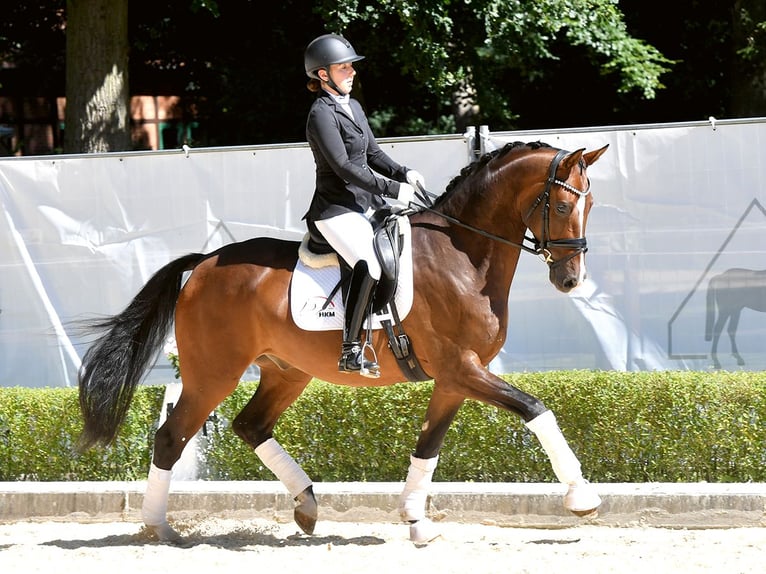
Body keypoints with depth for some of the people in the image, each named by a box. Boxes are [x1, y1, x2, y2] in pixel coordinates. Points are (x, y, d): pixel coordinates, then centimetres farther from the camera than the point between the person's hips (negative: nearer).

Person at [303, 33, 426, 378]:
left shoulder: (353, 107, 14)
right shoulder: (321, 114, -14)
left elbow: (373, 154, 20)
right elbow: (344, 168, -20)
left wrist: (403, 173, 2)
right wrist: (393, 190, -20)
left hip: (366, 205, 10)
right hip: (336, 211, -10)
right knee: (369, 264, -30)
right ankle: (350, 353, -29)